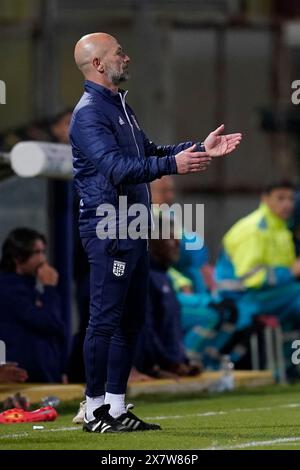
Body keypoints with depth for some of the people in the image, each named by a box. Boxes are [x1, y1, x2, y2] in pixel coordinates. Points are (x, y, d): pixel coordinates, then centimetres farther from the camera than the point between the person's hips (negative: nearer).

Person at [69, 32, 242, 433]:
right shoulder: (89, 113, -14)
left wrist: (201, 149, 16)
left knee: (130, 320, 11)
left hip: (134, 228, 10)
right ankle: (95, 410, -1)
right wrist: (172, 165, -34)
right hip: (108, 230, -10)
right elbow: (117, 168, -25)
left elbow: (146, 153, 24)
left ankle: (116, 408, 16)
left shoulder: (121, 107, 19)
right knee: (105, 319, -7)